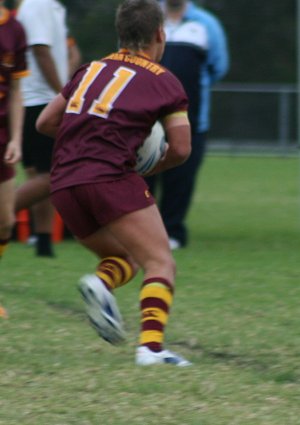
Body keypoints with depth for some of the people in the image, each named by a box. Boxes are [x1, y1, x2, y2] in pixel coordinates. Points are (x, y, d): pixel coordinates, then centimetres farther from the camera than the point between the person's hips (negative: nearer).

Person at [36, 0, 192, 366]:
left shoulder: (91, 70, 22)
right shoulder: (163, 82, 7)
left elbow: (45, 122, 25)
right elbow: (181, 149, 3)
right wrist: (150, 168, 22)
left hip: (64, 185, 6)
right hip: (111, 177, -6)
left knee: (124, 258, 23)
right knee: (160, 264, -5)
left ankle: (100, 282, -11)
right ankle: (151, 346, -27)